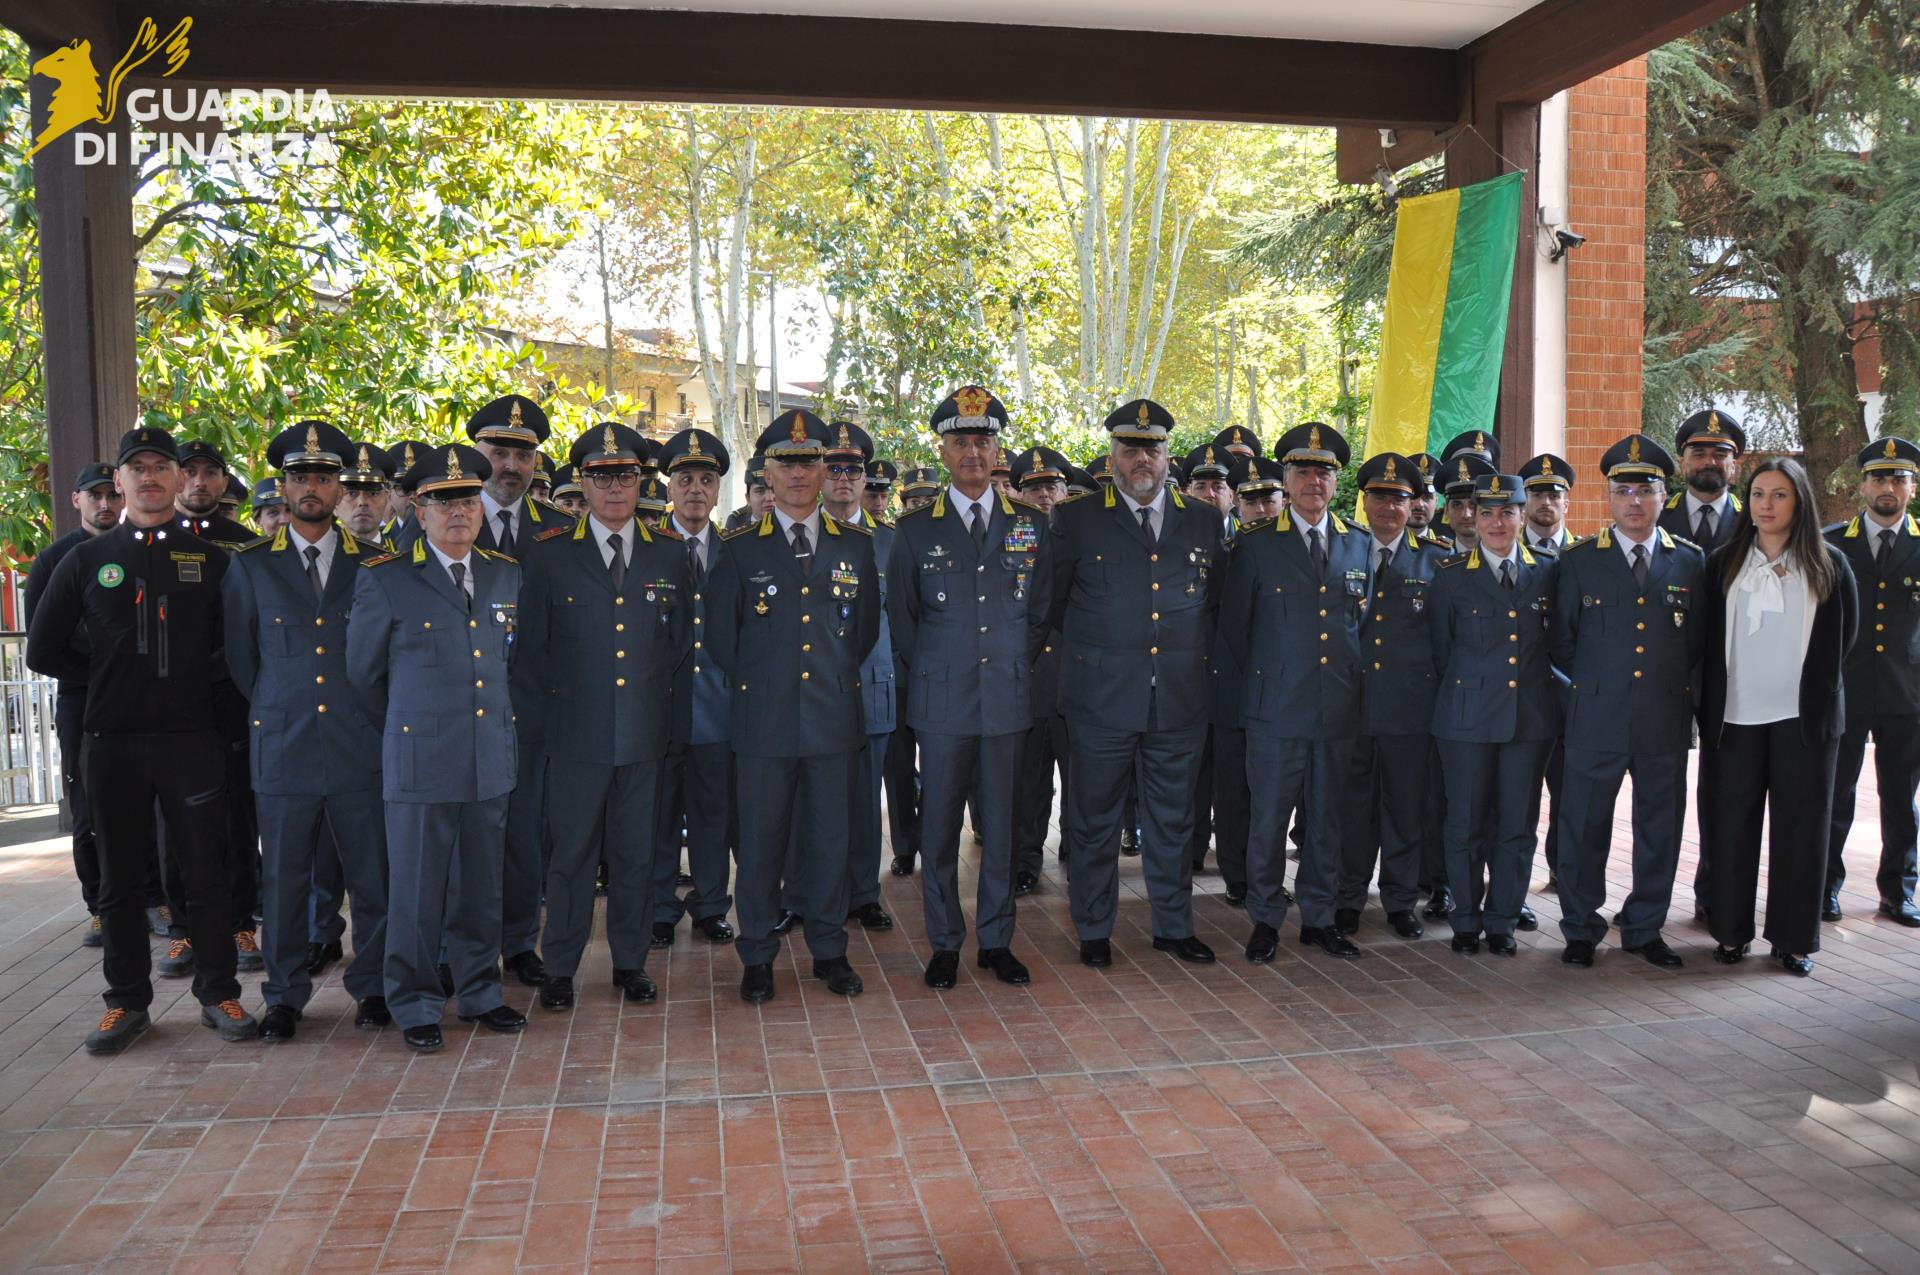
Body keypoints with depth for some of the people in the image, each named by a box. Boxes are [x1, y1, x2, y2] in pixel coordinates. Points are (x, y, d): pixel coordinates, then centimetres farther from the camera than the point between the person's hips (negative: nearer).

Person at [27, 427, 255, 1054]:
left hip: (193, 738, -1)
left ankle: (218, 993, 14)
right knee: (121, 878, 9)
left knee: (208, 872, 3)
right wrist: (107, 676, 5)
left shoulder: (210, 560, 6)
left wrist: (205, 677, -2)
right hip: (113, 741, 1)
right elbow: (44, 651, 10)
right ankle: (127, 1002, 20)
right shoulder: (85, 561, 7)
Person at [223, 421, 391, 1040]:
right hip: (282, 750, 0)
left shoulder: (371, 564, 7)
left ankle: (372, 987, 19)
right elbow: (240, 657, 12)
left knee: (373, 875, 4)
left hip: (359, 749, 0)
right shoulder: (249, 565, 7)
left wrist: (362, 713, 8)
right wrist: (274, 710, 10)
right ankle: (284, 996, 21)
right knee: (284, 878, 6)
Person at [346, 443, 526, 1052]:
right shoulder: (383, 579, -3)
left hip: (491, 762, 4)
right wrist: (407, 728, 12)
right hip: (420, 762, -4)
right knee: (416, 890, 3)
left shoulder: (507, 575, 9)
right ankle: (415, 1007, 17)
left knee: (481, 887, 12)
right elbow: (363, 673, 5)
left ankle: (479, 992, 26)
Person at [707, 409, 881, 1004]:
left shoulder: (856, 545, 6)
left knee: (830, 838, 9)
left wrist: (839, 678, 11)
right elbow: (720, 633, 7)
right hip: (764, 722, -1)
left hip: (833, 720, 1)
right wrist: (756, 683, 6)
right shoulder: (740, 548, 1)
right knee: (761, 841, 6)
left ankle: (829, 950, 23)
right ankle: (757, 956, 20)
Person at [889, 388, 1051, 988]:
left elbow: (1041, 613, 11)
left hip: (1008, 701, 1)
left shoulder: (1031, 525, 6)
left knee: (1001, 825, 8)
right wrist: (929, 677, 7)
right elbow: (901, 617, 8)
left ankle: (996, 939, 20)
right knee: (940, 826, 4)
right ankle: (944, 944, 17)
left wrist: (1015, 670, 8)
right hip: (941, 704, -1)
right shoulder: (915, 529, 2)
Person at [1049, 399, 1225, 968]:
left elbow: (1218, 602, 18)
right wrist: (1083, 660, 4)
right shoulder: (1075, 519, 0)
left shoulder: (1205, 522, 8)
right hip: (1099, 701, -2)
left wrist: (1196, 654, 11)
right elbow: (1052, 603, 5)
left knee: (1172, 820, 13)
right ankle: (1093, 931, 20)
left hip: (1180, 702, 3)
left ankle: (1174, 926, 27)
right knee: (1094, 820, 7)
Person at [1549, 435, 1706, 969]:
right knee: (1584, 829, 4)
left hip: (1666, 724, 2)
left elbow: (1700, 642, 11)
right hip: (1595, 723, -2)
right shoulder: (1578, 560, 2)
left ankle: (1645, 930, 24)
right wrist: (1594, 684, 5)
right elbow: (1562, 641, 7)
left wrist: (1684, 692, 4)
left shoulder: (1691, 561, 7)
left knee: (1660, 831, 9)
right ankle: (1581, 931, 19)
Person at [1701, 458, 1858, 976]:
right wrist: (1710, 708, 4)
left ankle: (1794, 938, 14)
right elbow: (1710, 640, 8)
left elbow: (1844, 637, 11)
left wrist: (1820, 692, 9)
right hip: (1735, 716, 1)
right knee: (1732, 825, 4)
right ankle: (1731, 931, 15)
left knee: (1800, 826, 4)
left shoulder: (1829, 564, 3)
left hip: (1803, 716, 0)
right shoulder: (1723, 563, 5)